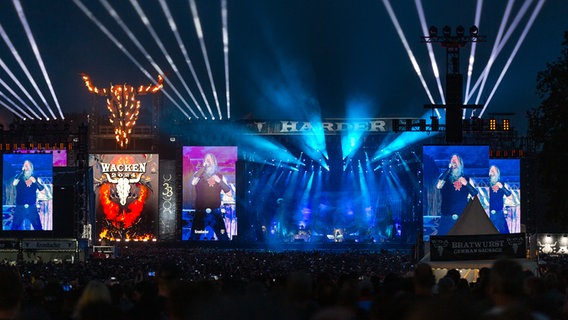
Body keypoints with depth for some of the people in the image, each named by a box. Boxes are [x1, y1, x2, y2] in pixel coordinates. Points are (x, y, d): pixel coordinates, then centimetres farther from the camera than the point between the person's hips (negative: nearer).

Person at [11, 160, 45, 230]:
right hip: (20, 208, -1)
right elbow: (14, 184, -19)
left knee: (38, 227, 0)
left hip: (32, 208, 1)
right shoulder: (19, 177, 2)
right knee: (14, 227, 1)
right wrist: (22, 171, -19)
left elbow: (42, 188, -4)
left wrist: (35, 181, -20)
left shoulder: (36, 179, 6)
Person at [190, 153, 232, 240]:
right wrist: (204, 167, -21)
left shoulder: (219, 176, 7)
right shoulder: (199, 174, 2)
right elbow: (193, 182, -22)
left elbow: (230, 194, 1)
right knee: (193, 238, 1)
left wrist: (220, 181, -12)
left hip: (216, 213, 1)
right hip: (200, 213, -1)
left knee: (224, 238, -4)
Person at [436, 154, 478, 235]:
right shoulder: (445, 177, 7)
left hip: (463, 219, 1)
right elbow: (438, 186, -14)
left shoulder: (467, 179, 10)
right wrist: (449, 169, -11)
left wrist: (466, 184, -11)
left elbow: (476, 195, 4)